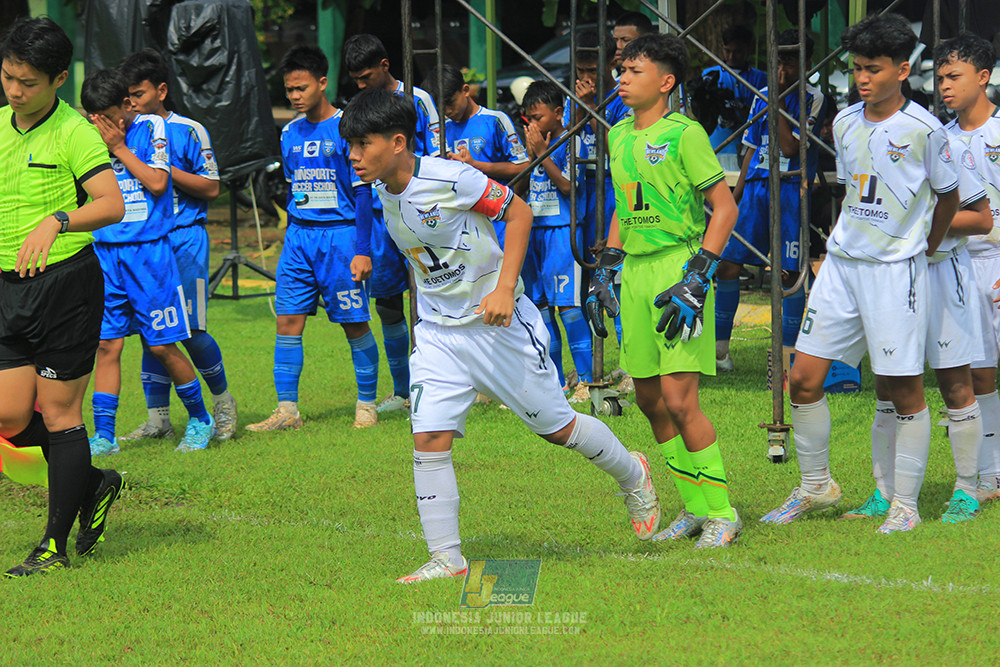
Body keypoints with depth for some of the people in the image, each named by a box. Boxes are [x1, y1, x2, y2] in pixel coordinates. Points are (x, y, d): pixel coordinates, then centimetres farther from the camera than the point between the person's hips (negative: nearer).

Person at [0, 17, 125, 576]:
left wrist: (55, 222, -36)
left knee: (58, 414, -2)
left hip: (66, 282, -7)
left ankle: (56, 546, 5)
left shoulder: (75, 133, -11)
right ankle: (94, 483, 26)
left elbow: (112, 205, -22)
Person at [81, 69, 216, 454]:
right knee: (107, 344, -1)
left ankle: (200, 419, 18)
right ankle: (103, 435, 1)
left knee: (161, 345, 0)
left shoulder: (151, 128, -2)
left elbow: (157, 182, -11)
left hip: (148, 249, -3)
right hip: (104, 251, 3)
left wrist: (119, 147, -10)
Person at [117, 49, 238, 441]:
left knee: (191, 331, -8)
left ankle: (223, 402, 13)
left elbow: (211, 187, -4)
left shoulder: (188, 131, -2)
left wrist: (166, 168, -12)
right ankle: (157, 418, 5)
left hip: (184, 239, -4)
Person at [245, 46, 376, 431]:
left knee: (354, 324, -1)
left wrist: (362, 250, -12)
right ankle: (287, 410, 1)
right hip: (299, 236, 6)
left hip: (340, 234, -6)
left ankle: (367, 406, 11)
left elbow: (362, 193, -8)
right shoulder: (290, 134, 11)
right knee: (288, 320, -1)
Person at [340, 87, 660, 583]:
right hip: (438, 333, 6)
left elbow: (518, 211, -14)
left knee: (556, 427, 7)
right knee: (429, 438, -9)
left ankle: (632, 476, 35)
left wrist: (505, 289, -22)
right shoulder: (383, 193, 0)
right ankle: (446, 558, -2)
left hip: (497, 324, -6)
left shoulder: (448, 179, -22)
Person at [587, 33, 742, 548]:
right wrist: (606, 270, 18)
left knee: (678, 399, -12)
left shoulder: (683, 134, -10)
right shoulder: (619, 135, 13)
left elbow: (724, 207, -10)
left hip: (679, 266, -8)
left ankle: (721, 512, -1)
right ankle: (695, 507, 19)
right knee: (649, 400, 8)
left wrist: (697, 278, -16)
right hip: (635, 273, 8)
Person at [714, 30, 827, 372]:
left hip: (791, 190, -5)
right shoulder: (762, 97, 15)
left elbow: (789, 147, -13)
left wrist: (780, 100, -12)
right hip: (756, 187, 5)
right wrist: (734, 197, 14)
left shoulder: (813, 99, -3)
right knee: (727, 263, -1)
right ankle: (720, 346, 8)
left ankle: (789, 351, 6)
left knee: (789, 273, -5)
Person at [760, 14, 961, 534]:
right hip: (842, 262, 6)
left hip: (896, 269, -6)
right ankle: (816, 486, 18)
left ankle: (905, 505, 7)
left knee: (904, 389, -2)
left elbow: (948, 197, 5)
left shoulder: (923, 130, -8)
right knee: (803, 379, 2)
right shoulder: (845, 124, 8)